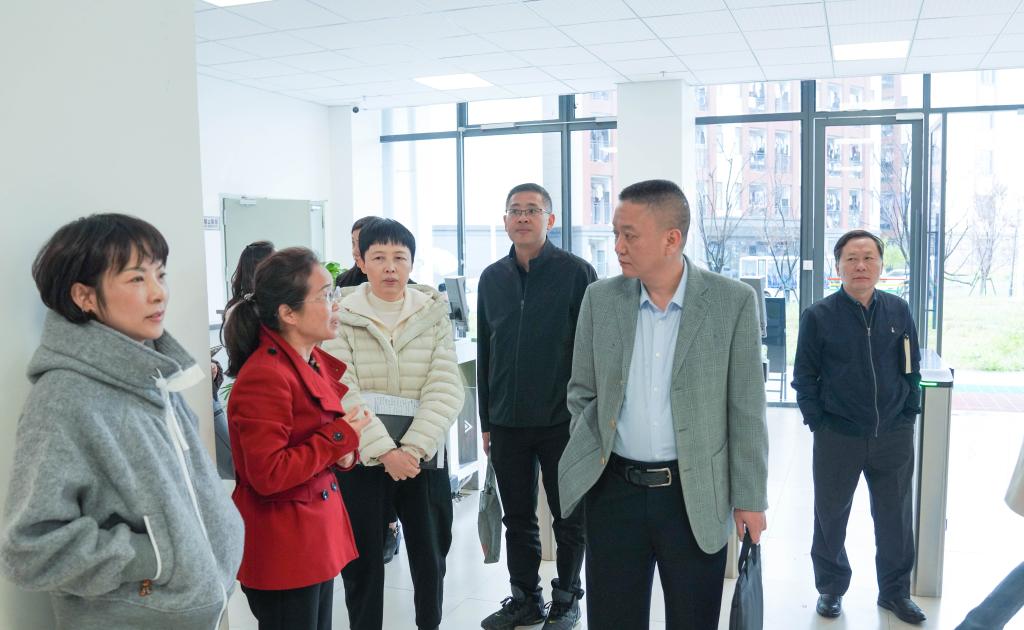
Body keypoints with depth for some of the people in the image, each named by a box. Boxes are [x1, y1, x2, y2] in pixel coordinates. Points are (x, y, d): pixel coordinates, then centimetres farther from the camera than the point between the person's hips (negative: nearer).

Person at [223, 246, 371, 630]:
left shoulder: (316, 361, 6)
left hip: (318, 527, 9)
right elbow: (268, 476, -26)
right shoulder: (264, 377, -24)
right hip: (282, 545, -9)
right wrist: (340, 437, -18)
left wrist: (344, 451, -4)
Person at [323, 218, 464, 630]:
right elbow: (342, 394, -12)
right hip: (361, 458, -1)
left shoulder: (434, 314, 0)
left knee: (430, 557, 15)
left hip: (424, 456, 2)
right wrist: (385, 451, -19)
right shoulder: (341, 317, -5)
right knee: (363, 562, 10)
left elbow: (446, 389, -7)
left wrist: (412, 448, -17)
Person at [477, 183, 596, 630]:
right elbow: (484, 354, 13)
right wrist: (486, 420, 11)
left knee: (569, 517, 9)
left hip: (563, 421, -4)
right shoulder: (492, 278, 9)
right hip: (507, 423, 4)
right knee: (518, 517, 14)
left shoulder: (576, 273, -5)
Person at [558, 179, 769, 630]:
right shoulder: (600, 298, 0)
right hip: (615, 490, 2)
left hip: (695, 495, -2)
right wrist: (590, 457, -1)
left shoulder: (733, 301, -7)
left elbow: (746, 409, -4)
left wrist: (749, 497, -3)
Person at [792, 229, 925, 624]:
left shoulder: (899, 311, 2)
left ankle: (895, 591, 33)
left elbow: (912, 368, 9)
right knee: (831, 516, 10)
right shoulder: (818, 316, -7)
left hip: (894, 436, 3)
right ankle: (831, 589, 29)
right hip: (837, 438, -2)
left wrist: (908, 416, 4)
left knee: (895, 517, 14)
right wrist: (818, 422, -6)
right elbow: (804, 376, -2)